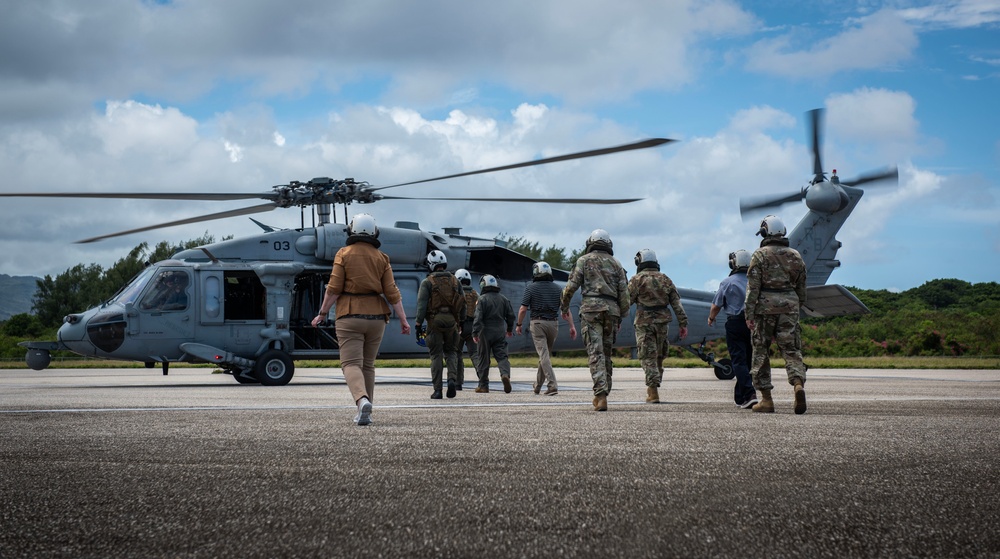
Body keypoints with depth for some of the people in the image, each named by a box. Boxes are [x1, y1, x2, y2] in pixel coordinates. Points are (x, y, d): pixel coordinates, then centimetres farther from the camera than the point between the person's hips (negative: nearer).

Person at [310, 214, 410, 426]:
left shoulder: (344, 254, -3)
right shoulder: (381, 257, 5)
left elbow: (333, 289, -7)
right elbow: (392, 292, 1)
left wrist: (322, 314, 2)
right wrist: (403, 319, 5)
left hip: (350, 315, -3)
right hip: (376, 316, 3)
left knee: (351, 363, -7)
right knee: (368, 365, 14)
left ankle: (362, 400, -33)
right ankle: (365, 413, 15)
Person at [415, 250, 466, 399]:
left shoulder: (427, 282, -3)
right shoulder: (455, 281, 10)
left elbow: (421, 304, -9)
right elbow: (462, 303, 10)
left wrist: (419, 323, -8)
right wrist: (461, 321, 16)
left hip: (435, 321, -3)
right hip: (452, 320, 3)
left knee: (436, 355, 2)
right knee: (451, 351, 15)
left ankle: (437, 390, 1)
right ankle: (452, 379, -8)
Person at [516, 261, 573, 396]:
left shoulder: (531, 288, -4)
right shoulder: (557, 288, 6)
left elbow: (523, 309, -7)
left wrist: (519, 325, 5)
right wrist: (571, 326, 4)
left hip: (537, 323, -4)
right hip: (553, 323, 4)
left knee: (544, 355, -8)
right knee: (546, 354, 16)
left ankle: (552, 385, -21)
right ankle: (538, 385, 26)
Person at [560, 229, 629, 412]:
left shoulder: (584, 260, 7)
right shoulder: (616, 263, 15)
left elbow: (571, 286, 0)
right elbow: (624, 291, 9)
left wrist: (564, 307, 12)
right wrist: (622, 316, 15)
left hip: (591, 308, -3)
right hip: (612, 308, 3)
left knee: (596, 352, -9)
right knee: (606, 352, 13)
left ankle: (601, 395, -21)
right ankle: (603, 393, 17)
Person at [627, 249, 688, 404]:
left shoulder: (637, 279, -3)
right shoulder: (665, 279, 10)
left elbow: (627, 301, -5)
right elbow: (676, 303, 7)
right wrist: (683, 324, 8)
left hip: (644, 323, -4)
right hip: (663, 322, 4)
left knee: (648, 357, -3)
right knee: (659, 357, 15)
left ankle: (653, 392, -12)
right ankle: (652, 388, 21)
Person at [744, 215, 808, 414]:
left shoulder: (760, 255, -2)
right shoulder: (795, 255, 12)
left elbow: (753, 287, -8)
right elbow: (801, 287, 15)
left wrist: (749, 314, -7)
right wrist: (797, 308, 25)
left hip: (765, 305, -3)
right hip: (789, 305, 3)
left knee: (760, 352, 6)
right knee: (792, 350, 3)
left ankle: (766, 399, 5)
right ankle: (798, 384, -24)